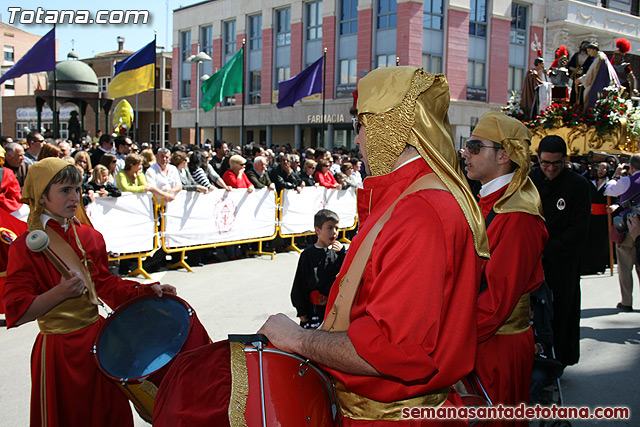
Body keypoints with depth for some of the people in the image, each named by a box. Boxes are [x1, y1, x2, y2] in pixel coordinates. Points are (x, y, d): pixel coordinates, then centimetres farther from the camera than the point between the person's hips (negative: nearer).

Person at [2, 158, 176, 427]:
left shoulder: (89, 236, 4)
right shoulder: (25, 247, -13)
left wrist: (146, 290, 3)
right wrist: (61, 292, -26)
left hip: (98, 336, 6)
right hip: (59, 350, -5)